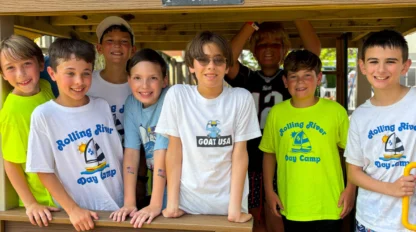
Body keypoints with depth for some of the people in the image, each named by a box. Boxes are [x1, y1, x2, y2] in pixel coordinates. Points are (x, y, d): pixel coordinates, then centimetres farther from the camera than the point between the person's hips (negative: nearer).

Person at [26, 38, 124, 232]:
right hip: (79, 215, -3)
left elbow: (121, 157, 5)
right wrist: (72, 209, -12)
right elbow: (44, 171, -7)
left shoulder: (102, 106, 0)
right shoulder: (43, 115, -11)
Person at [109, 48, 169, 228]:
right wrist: (129, 203, -14)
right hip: (160, 181, 4)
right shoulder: (131, 103, -7)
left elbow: (162, 152, -26)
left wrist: (155, 204, -25)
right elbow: (131, 152, -10)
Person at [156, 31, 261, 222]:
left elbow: (240, 153, -7)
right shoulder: (177, 95, -9)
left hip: (227, 202, 0)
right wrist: (172, 204, -7)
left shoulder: (241, 98, -9)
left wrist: (235, 208, -11)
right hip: (187, 201, 0)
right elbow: (175, 150, -6)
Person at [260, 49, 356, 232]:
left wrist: (351, 189, -6)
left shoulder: (335, 110, -8)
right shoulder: (276, 112, -1)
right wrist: (269, 190, 4)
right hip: (290, 206, 3)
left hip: (328, 206, -2)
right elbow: (269, 153, 7)